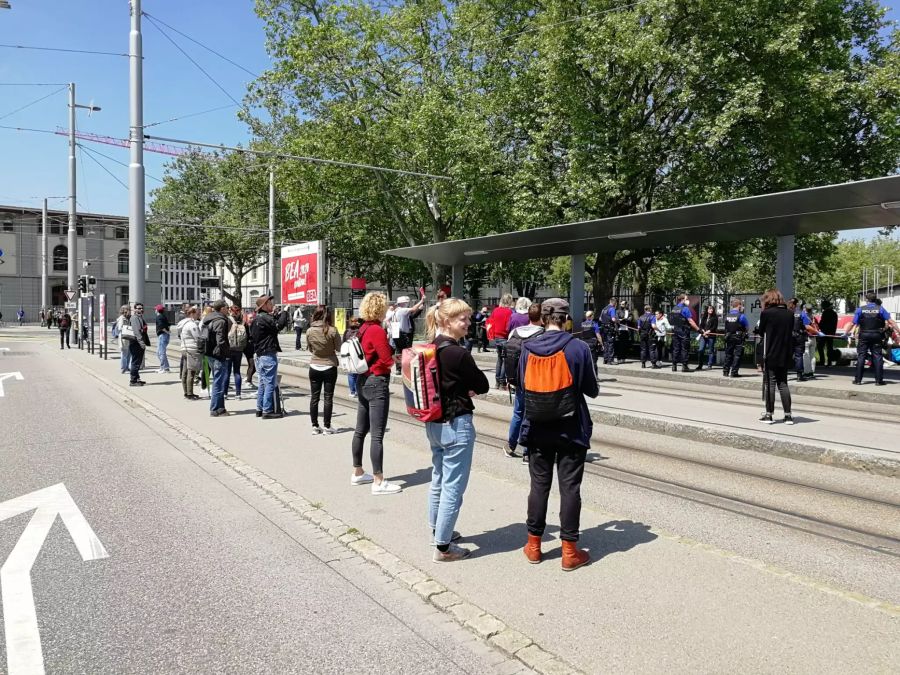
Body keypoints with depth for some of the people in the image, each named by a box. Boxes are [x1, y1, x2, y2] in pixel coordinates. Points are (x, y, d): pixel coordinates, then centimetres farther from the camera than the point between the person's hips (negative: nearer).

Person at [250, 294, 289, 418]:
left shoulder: (255, 320, 15)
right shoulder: (265, 318, -15)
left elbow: (252, 337, 22)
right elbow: (279, 325, -28)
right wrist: (284, 312, -17)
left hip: (259, 355, 10)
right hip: (269, 355, -10)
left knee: (263, 383, 16)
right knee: (270, 383, -6)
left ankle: (260, 409, 20)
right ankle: (267, 411, -4)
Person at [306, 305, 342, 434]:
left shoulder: (309, 331, -6)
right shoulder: (332, 330, -15)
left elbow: (310, 349, 6)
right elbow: (339, 349, -6)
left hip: (314, 367, 2)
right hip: (330, 367, -2)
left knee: (314, 397, 10)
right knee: (328, 397, 5)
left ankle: (315, 426, 14)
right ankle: (327, 426, 7)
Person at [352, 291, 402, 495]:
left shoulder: (363, 329, 9)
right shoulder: (377, 330, -17)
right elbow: (388, 361, -18)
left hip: (363, 381, 10)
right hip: (377, 383, -10)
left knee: (361, 430, 17)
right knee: (377, 434, -7)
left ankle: (358, 473, 29)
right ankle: (378, 482, -4)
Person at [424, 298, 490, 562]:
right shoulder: (459, 353, -21)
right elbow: (483, 386, -11)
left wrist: (460, 389, 3)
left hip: (432, 422, 9)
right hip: (456, 424, -9)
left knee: (439, 479, 22)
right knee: (453, 486, 1)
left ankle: (437, 530, 37)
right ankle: (443, 547, 9)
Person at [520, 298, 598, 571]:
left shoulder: (528, 349, -4)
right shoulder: (579, 348, -12)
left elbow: (523, 387, 6)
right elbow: (592, 390, -5)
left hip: (538, 428, 3)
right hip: (571, 429, -2)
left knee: (539, 485, 14)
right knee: (569, 487, 6)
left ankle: (534, 545, 24)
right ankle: (569, 551, 14)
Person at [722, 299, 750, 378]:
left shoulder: (727, 316, 2)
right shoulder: (741, 316, -12)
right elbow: (747, 327, -3)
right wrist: (746, 332, 15)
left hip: (729, 338, 5)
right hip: (738, 338, -5)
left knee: (728, 354, 12)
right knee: (737, 355, 1)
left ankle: (725, 371, 14)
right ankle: (734, 372, -1)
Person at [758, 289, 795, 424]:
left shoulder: (766, 313, -11)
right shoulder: (790, 314, 3)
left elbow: (761, 331, 0)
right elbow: (791, 332, 10)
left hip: (770, 355, -5)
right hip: (785, 355, 5)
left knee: (770, 384, 3)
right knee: (783, 384, 11)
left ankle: (769, 414, 5)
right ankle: (788, 415, 10)